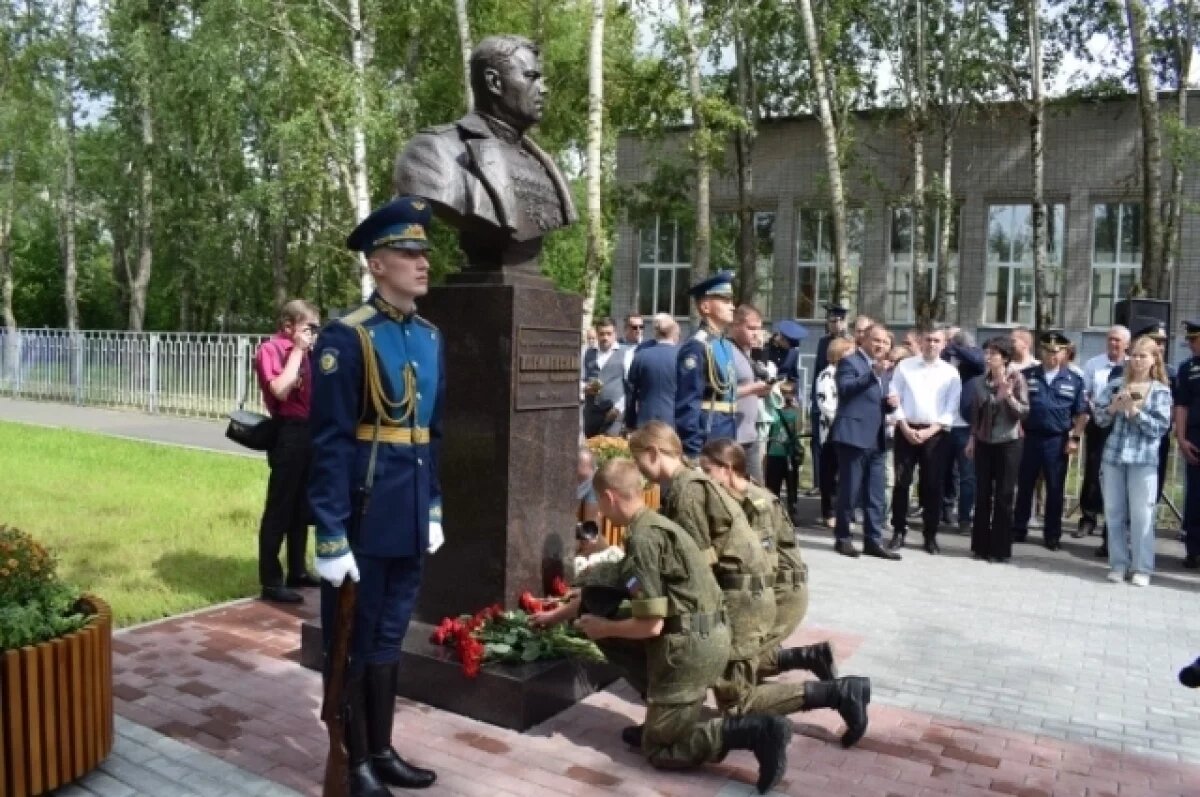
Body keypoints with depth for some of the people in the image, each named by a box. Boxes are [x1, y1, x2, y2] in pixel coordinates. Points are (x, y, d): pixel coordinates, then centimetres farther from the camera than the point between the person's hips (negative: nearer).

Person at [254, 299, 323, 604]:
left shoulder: (304, 351, 14)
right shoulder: (270, 350, -8)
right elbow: (280, 390, -24)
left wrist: (310, 352, 9)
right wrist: (297, 351, -17)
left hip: (310, 432, 8)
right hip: (289, 433, -8)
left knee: (302, 507, 16)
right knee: (279, 508, -3)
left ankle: (298, 570, 28)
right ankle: (270, 581, 4)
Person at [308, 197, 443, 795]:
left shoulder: (431, 338, 9)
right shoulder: (346, 337, -13)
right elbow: (329, 444, -16)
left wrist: (434, 509, 13)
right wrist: (331, 536, -17)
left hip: (410, 520, 7)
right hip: (363, 519, -7)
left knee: (389, 638, 19)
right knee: (353, 643, 10)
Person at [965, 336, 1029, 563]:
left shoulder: (1016, 379, -8)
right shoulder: (981, 380, 4)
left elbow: (1024, 411, -10)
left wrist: (1009, 396, -25)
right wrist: (972, 438, 12)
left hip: (1009, 442, -4)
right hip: (984, 442, 4)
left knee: (1004, 496, 2)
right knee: (982, 494, 7)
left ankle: (1000, 549, 9)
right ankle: (981, 545, 16)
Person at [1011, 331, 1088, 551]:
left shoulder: (1074, 380, 3)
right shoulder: (1026, 375, 2)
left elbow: (1081, 413, 6)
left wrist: (1075, 438, -2)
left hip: (1058, 440, 0)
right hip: (1029, 437, 0)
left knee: (1055, 489, 7)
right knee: (1024, 486, 8)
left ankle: (1052, 535, 17)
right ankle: (1019, 529, 20)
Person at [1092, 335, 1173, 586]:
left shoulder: (1161, 391, 2)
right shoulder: (1115, 385, 8)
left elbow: (1160, 428, -6)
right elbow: (1099, 418, 6)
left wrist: (1135, 411, -17)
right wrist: (1113, 408, -13)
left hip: (1144, 460, -3)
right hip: (1113, 456, 3)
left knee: (1141, 515, -1)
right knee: (1113, 513, 7)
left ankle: (1142, 568, 7)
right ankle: (1118, 564, 17)